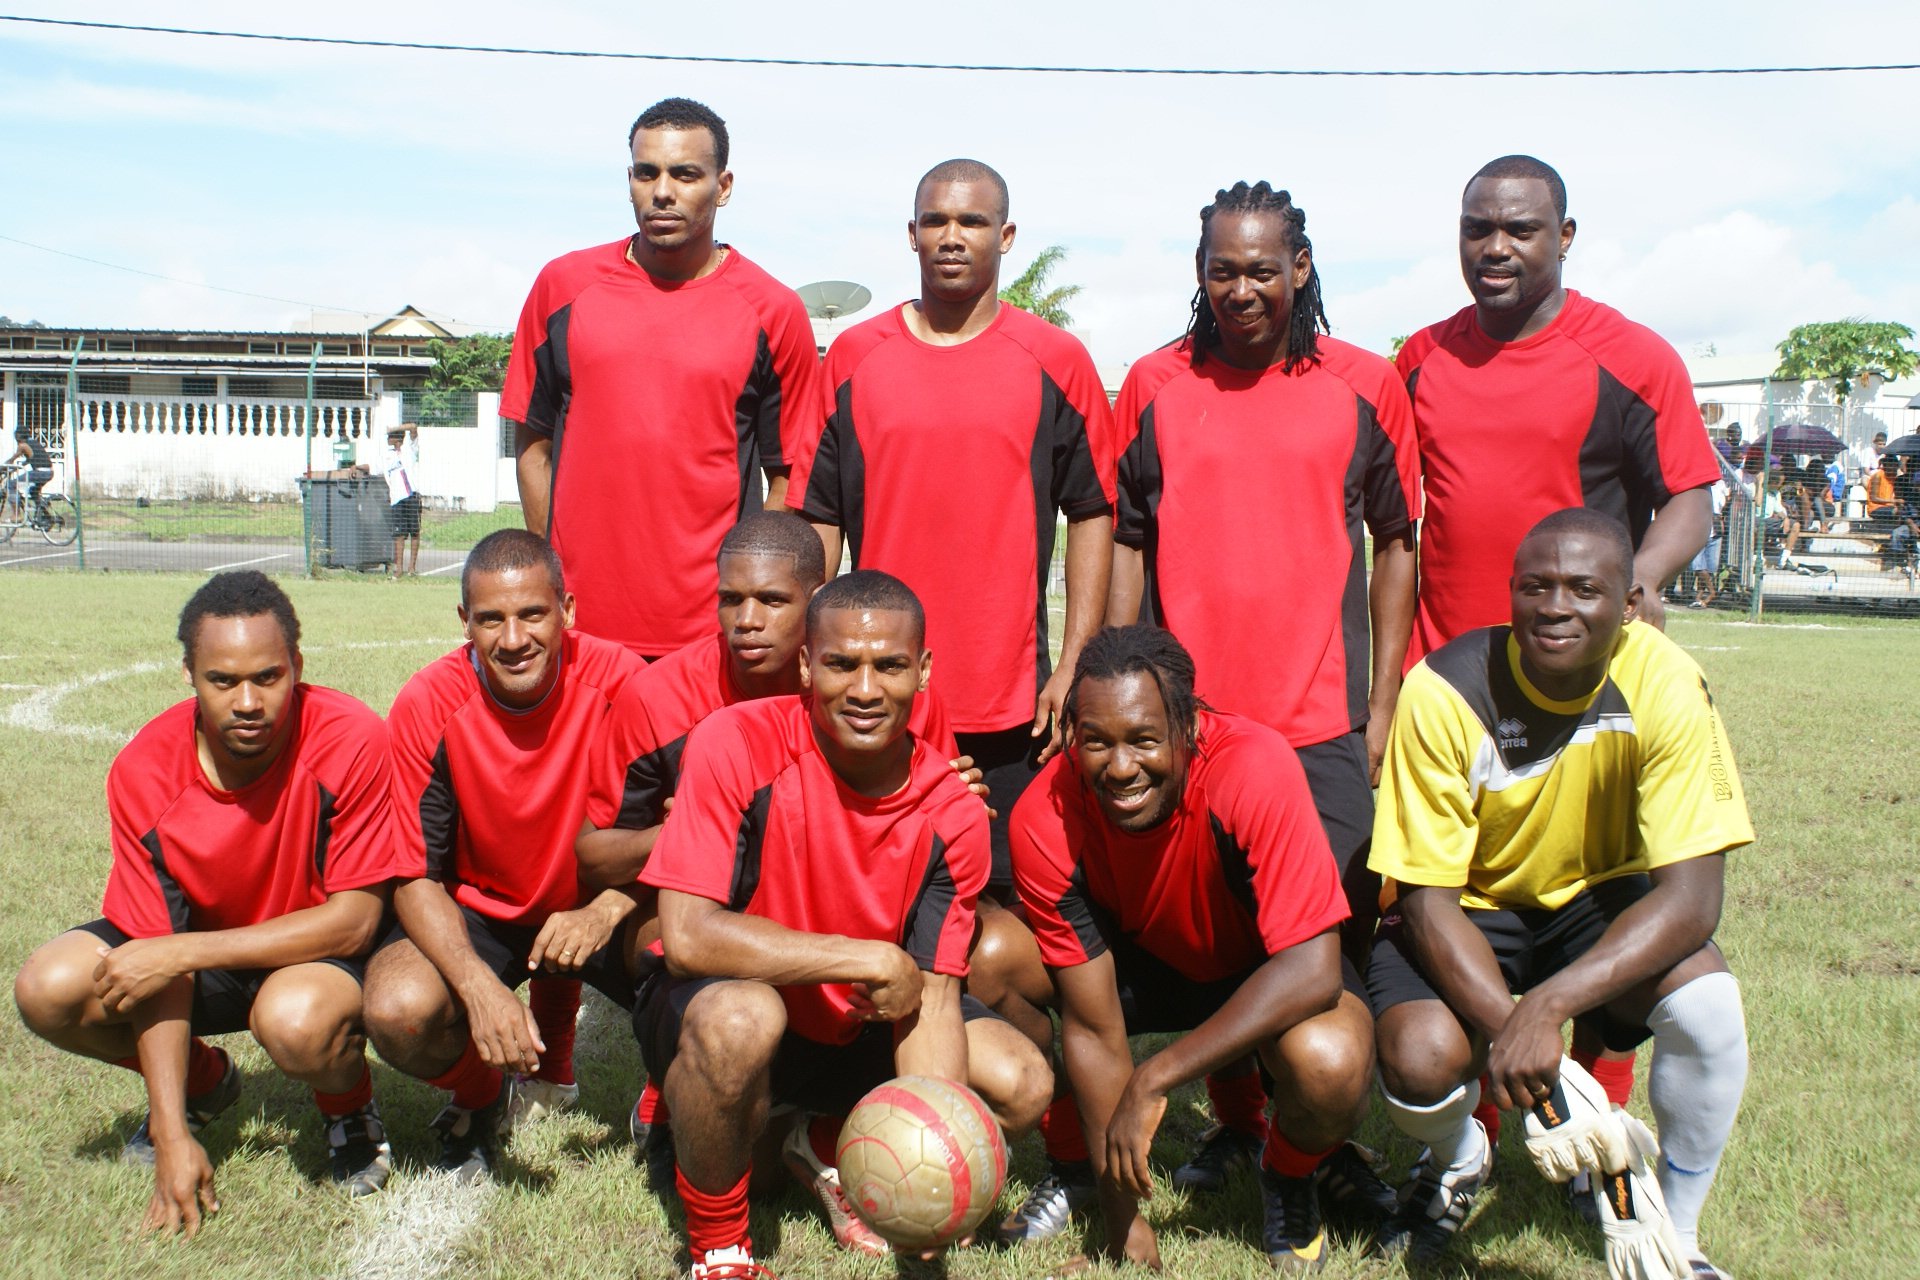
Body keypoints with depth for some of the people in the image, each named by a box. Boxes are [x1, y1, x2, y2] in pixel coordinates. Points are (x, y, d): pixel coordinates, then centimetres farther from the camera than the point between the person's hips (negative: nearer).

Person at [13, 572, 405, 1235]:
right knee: (48, 988, -17)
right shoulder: (143, 770, -18)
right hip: (201, 954, 5)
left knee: (296, 1019, -38)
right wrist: (174, 1139, -20)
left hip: (320, 954, -4)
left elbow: (355, 919, -24)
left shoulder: (351, 742, -28)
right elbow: (158, 952, -15)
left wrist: (183, 951, -29)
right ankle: (200, 1082, 13)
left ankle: (350, 1108, 0)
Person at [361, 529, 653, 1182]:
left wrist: (605, 911, -32)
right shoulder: (427, 705, -16)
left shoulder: (619, 681, -17)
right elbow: (415, 876, -13)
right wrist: (479, 985, -30)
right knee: (399, 1009, -30)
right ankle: (478, 1095, 8)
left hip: (591, 906, 0)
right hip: (474, 913, 0)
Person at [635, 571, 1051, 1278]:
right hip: (717, 1015, -4)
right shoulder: (737, 743, -24)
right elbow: (687, 938, -30)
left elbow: (930, 993, -12)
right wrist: (874, 960, -30)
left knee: (1023, 1085, -11)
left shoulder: (952, 815, -12)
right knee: (741, 1016, -38)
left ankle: (831, 1152, 15)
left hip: (855, 1031, 4)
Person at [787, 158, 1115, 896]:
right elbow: (817, 517, 8)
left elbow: (1092, 514, 4)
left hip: (1013, 704, -1)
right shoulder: (854, 357, 6)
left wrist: (1075, 667, -2)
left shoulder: (1056, 362, 3)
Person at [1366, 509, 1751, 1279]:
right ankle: (1457, 1160, 11)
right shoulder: (1444, 693, -25)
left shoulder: (1665, 685, -22)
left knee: (1707, 1003, -29)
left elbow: (1692, 897, -26)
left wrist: (1548, 1005, -39)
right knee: (1420, 1060, -29)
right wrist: (1507, 1029, -36)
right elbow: (1429, 900, -20)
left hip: (1599, 897, 2)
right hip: (1468, 907, -1)